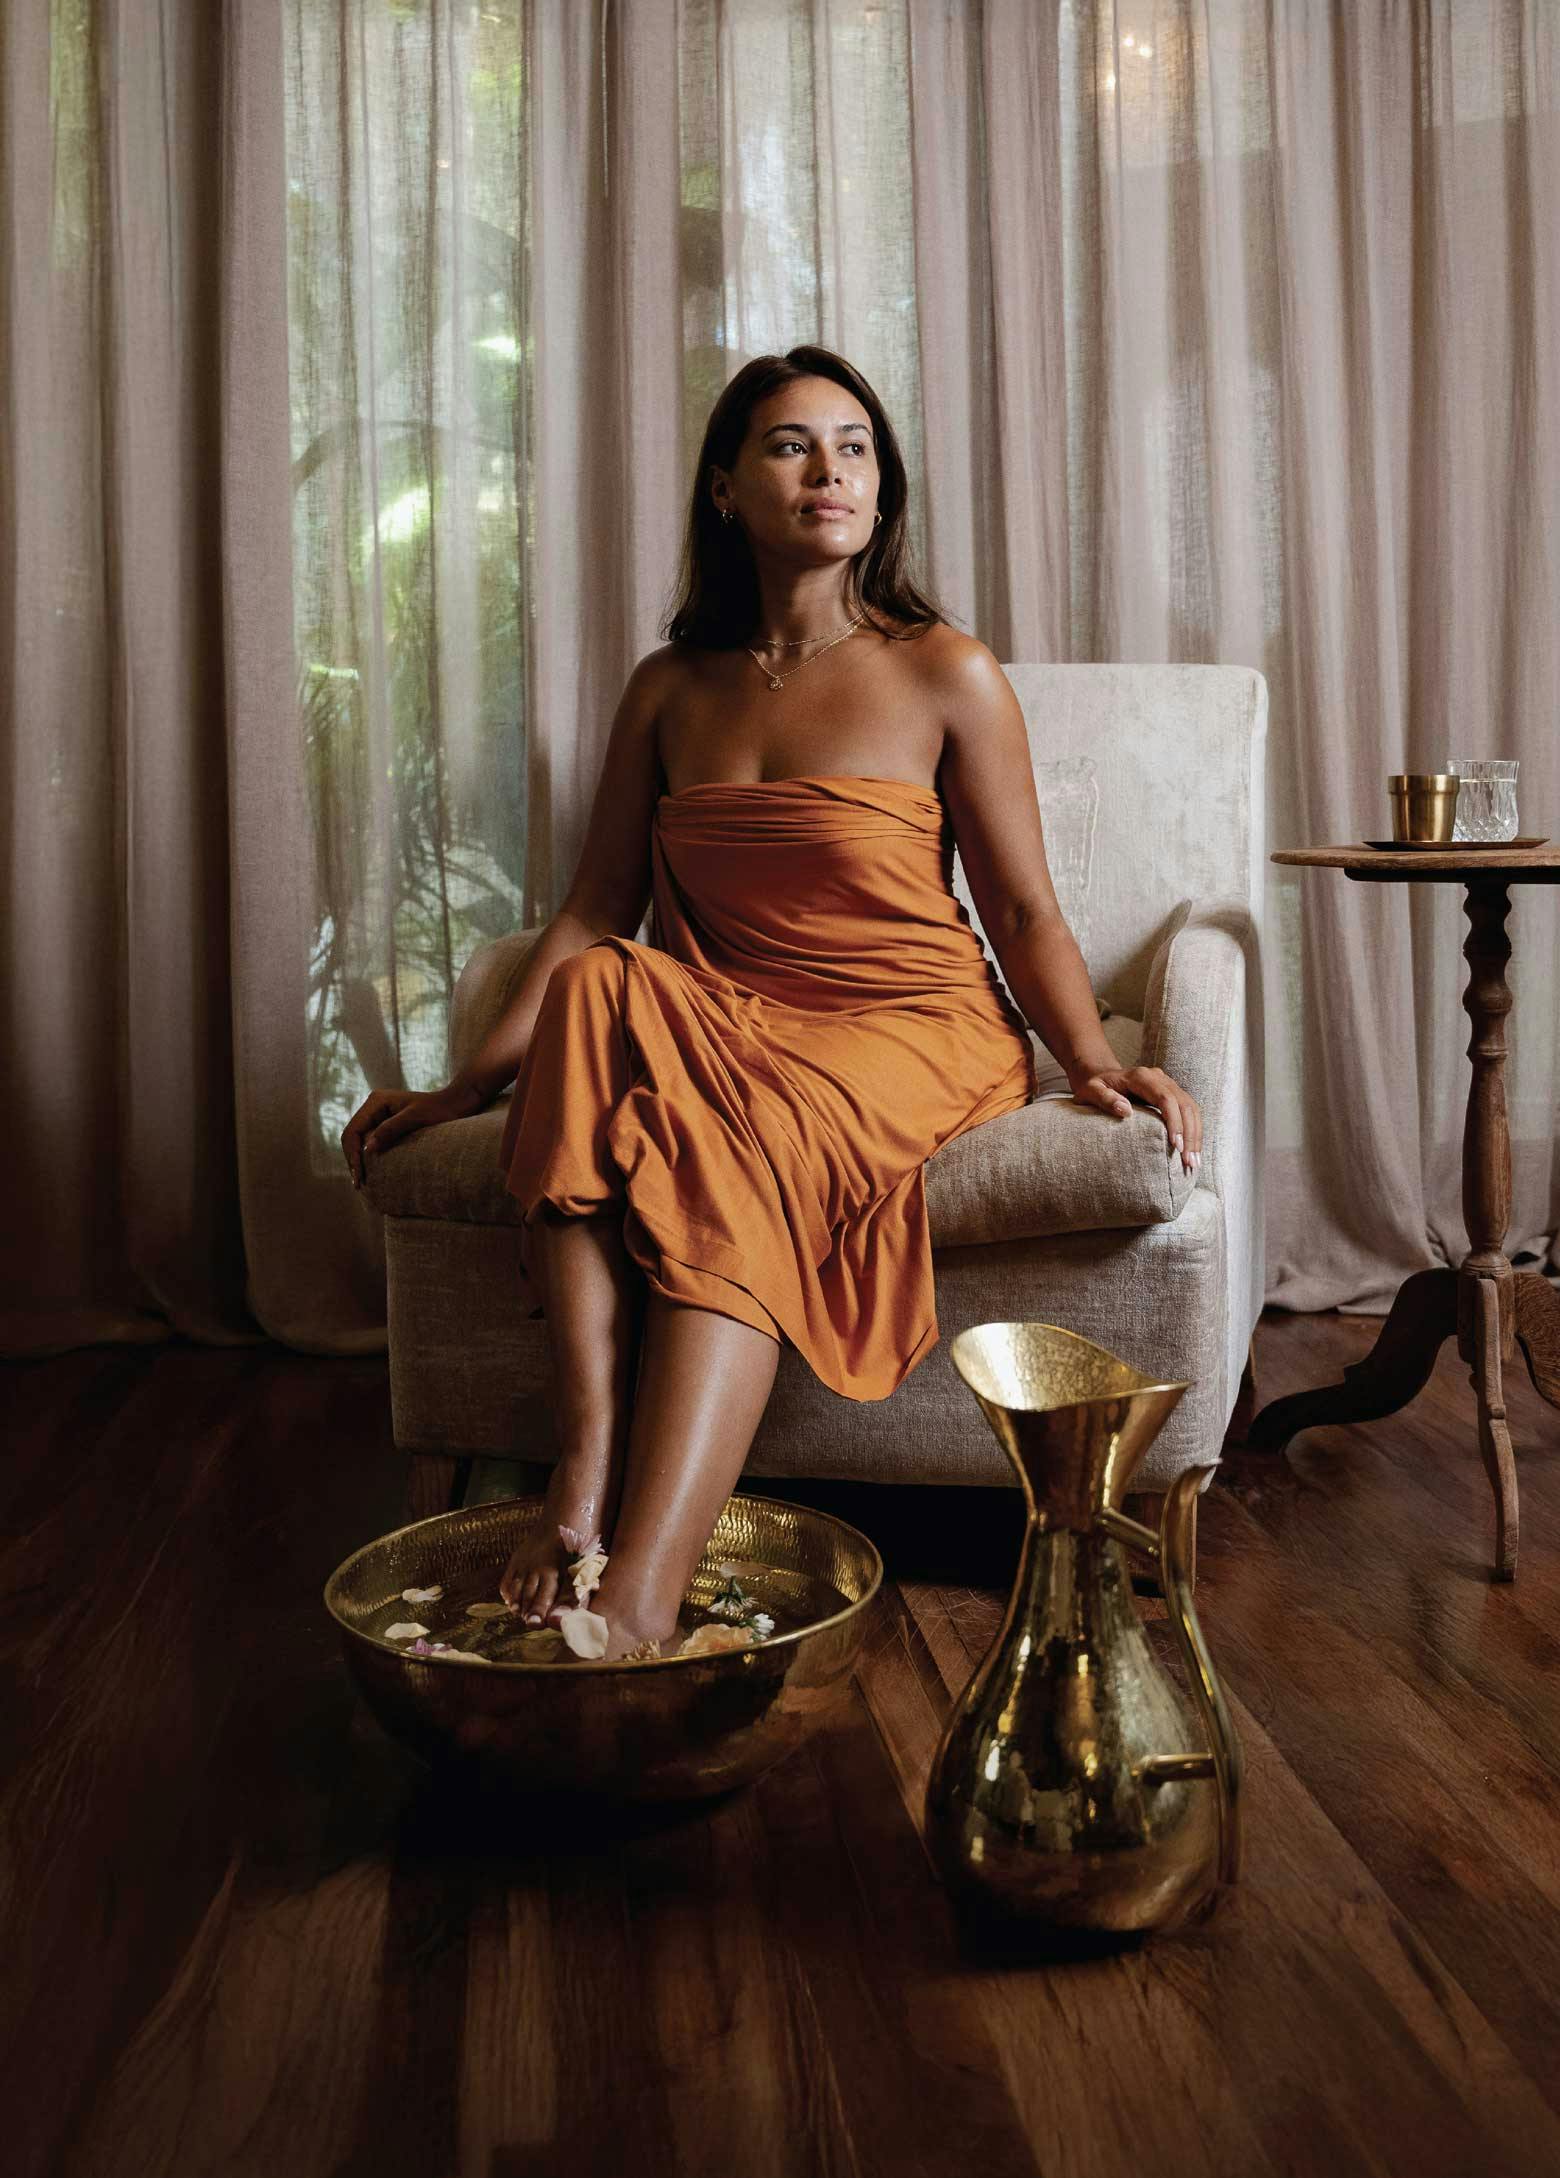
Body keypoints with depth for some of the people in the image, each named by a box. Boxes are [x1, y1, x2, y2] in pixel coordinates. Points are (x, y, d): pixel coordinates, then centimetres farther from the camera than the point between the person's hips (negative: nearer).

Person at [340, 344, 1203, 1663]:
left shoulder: (947, 675, 2)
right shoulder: (669, 691, 13)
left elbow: (1025, 915, 1)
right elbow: (595, 913, 11)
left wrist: (1096, 1063, -16)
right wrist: (466, 1088, 3)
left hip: (911, 1030, -3)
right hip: (722, 1029, 3)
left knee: (734, 1141, -35)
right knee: (595, 1003, -31)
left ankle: (639, 1589, -46)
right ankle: (587, 1466, -39)